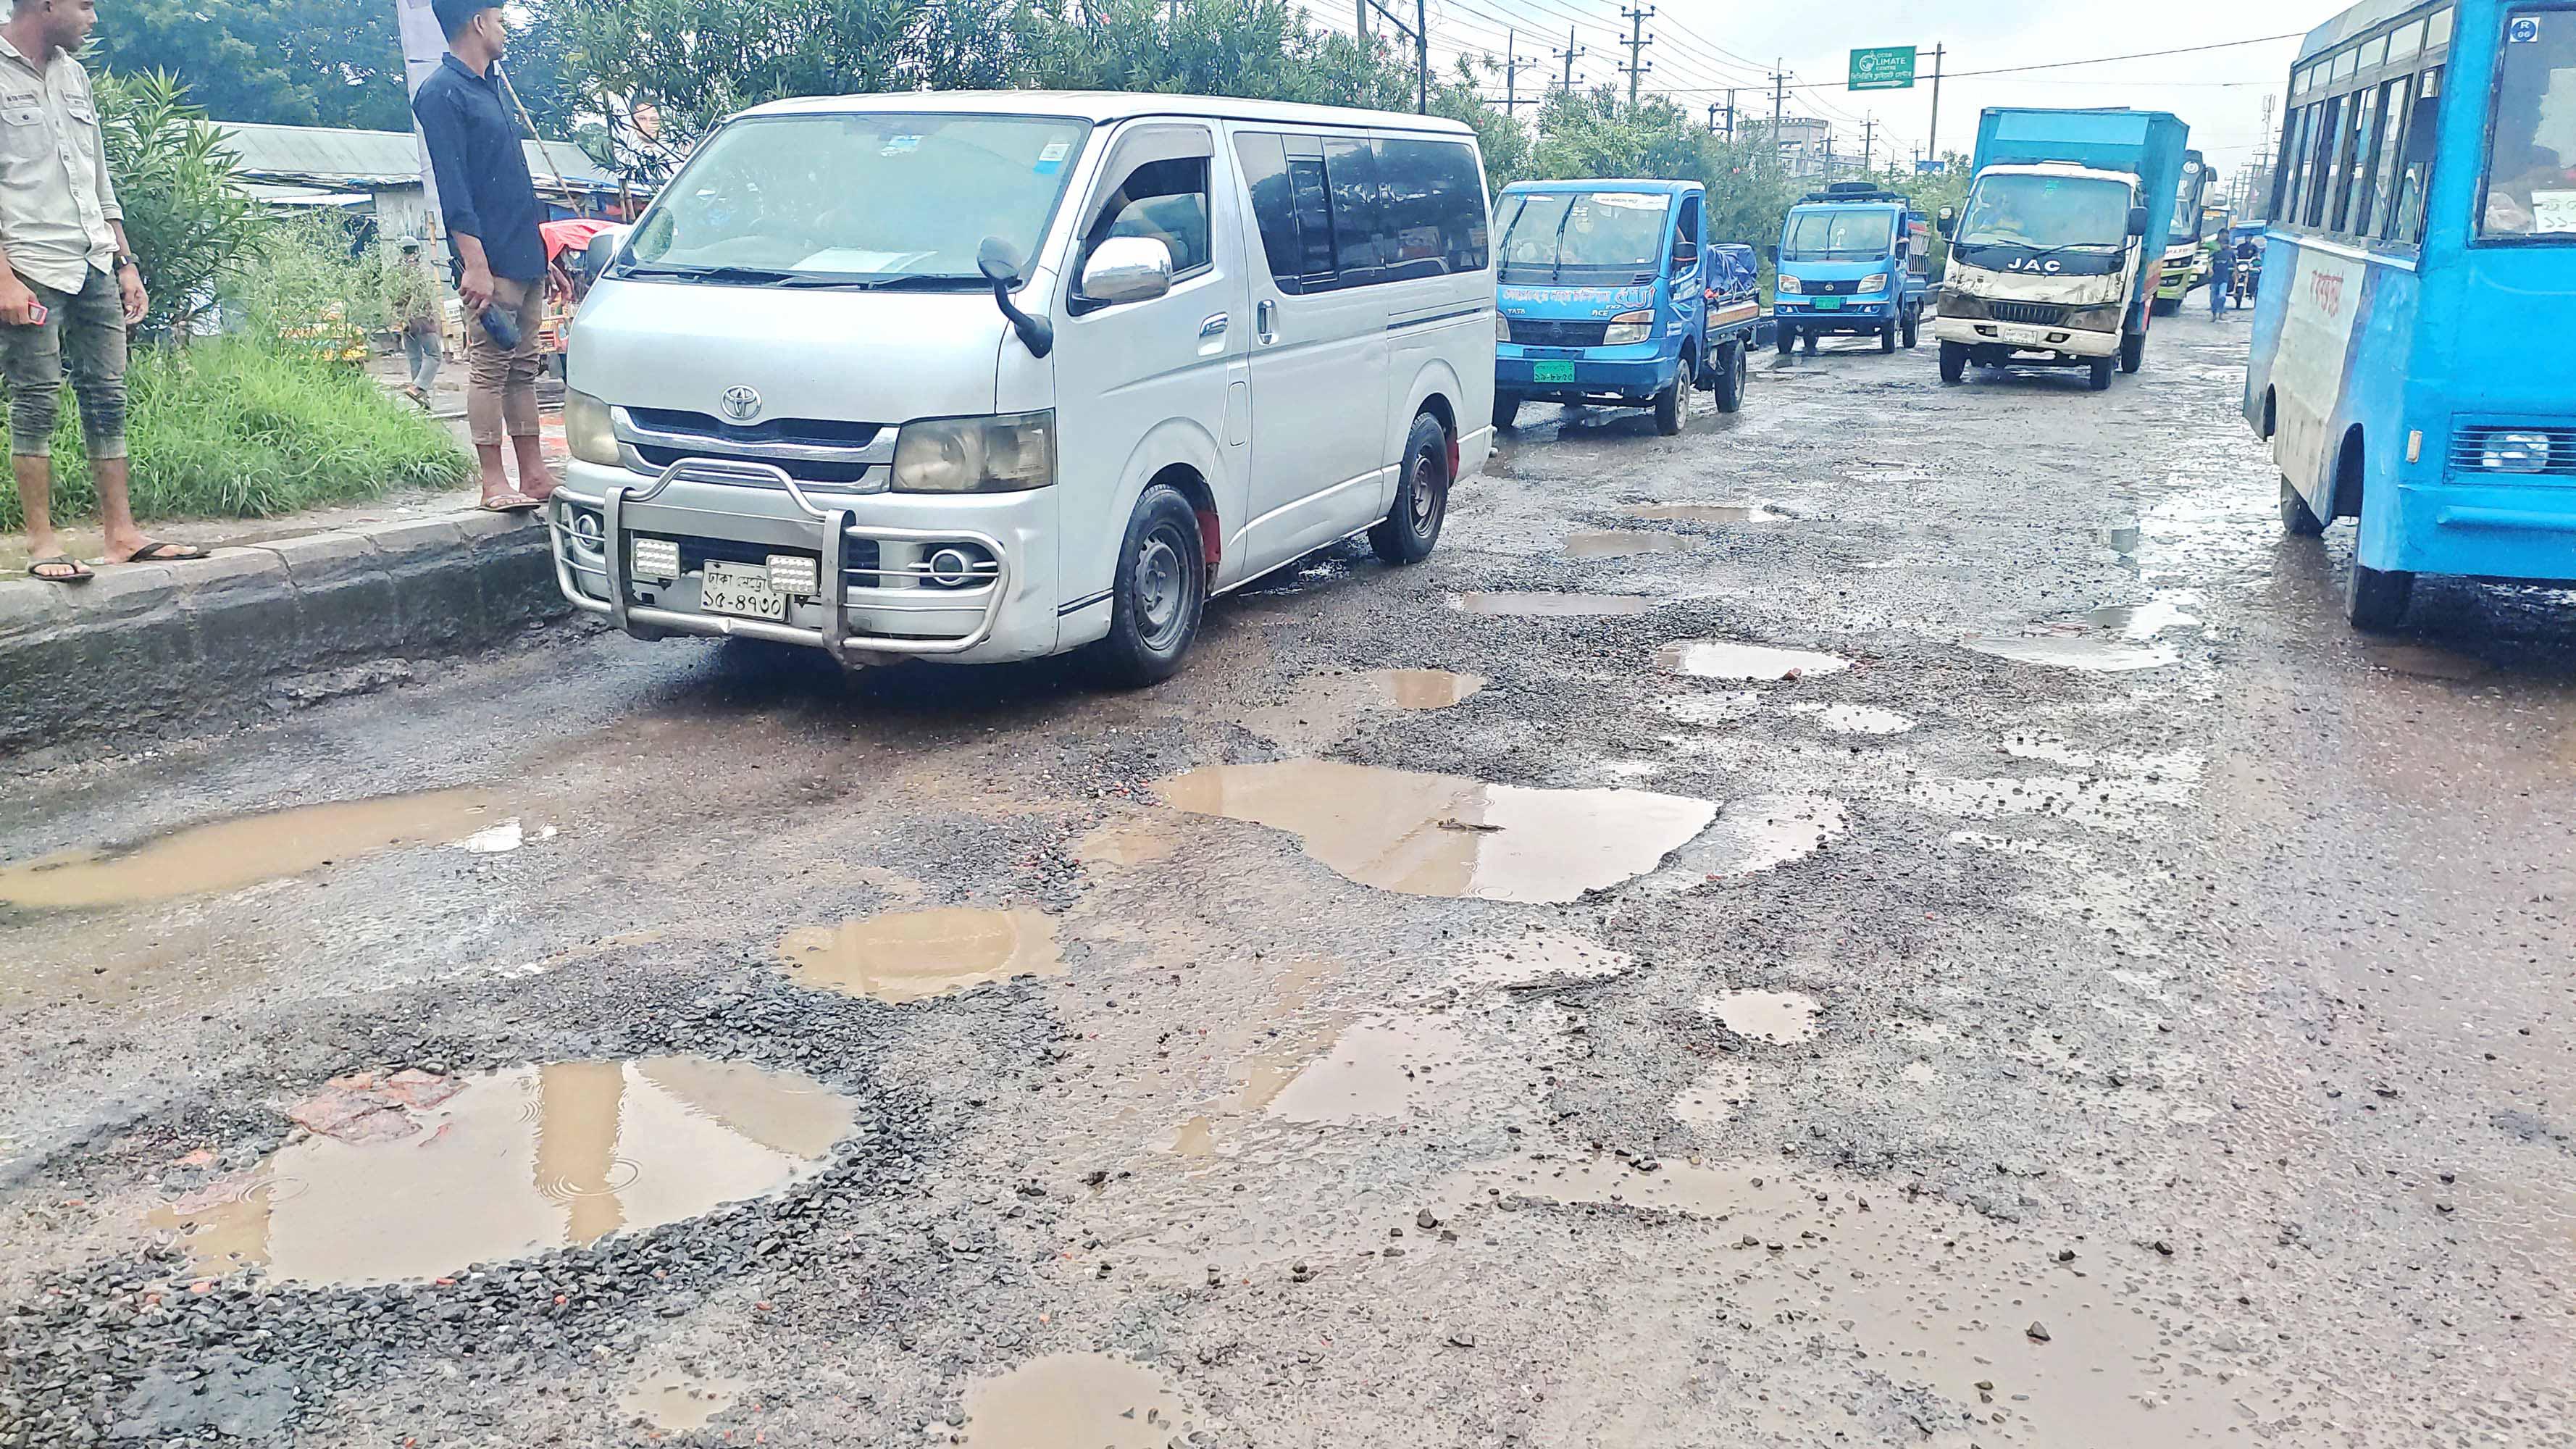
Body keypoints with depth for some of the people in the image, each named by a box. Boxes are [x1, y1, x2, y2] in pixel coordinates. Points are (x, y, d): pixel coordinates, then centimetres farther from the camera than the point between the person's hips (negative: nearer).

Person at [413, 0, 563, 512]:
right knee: (490, 369, -6)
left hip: (525, 261, 9)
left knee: (523, 369, 9)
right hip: (491, 263, -9)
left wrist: (542, 256, 23)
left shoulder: (489, 89, 22)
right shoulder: (442, 93, -7)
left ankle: (534, 475, 13)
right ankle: (494, 483, -4)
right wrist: (475, 263, -21)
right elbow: (452, 187, -15)